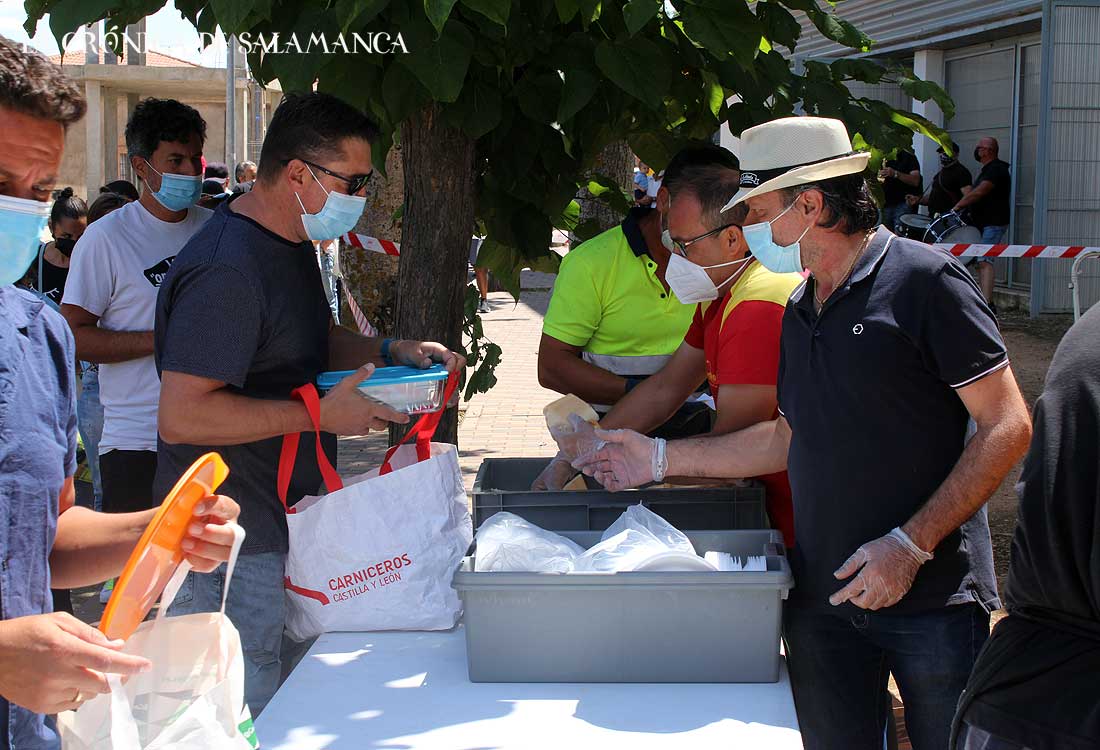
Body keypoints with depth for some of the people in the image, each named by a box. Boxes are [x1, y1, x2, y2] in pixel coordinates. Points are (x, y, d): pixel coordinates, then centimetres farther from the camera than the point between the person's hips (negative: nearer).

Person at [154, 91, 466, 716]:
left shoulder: (293, 244, 11)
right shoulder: (226, 270, -23)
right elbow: (182, 416, -27)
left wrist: (394, 352, 7)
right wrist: (321, 414, -23)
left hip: (282, 523, 10)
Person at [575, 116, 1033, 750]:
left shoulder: (924, 281, -10)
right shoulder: (801, 311, 13)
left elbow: (1008, 428, -13)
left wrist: (911, 545, -18)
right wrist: (662, 458, 20)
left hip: (932, 596, -6)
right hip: (822, 596, 6)